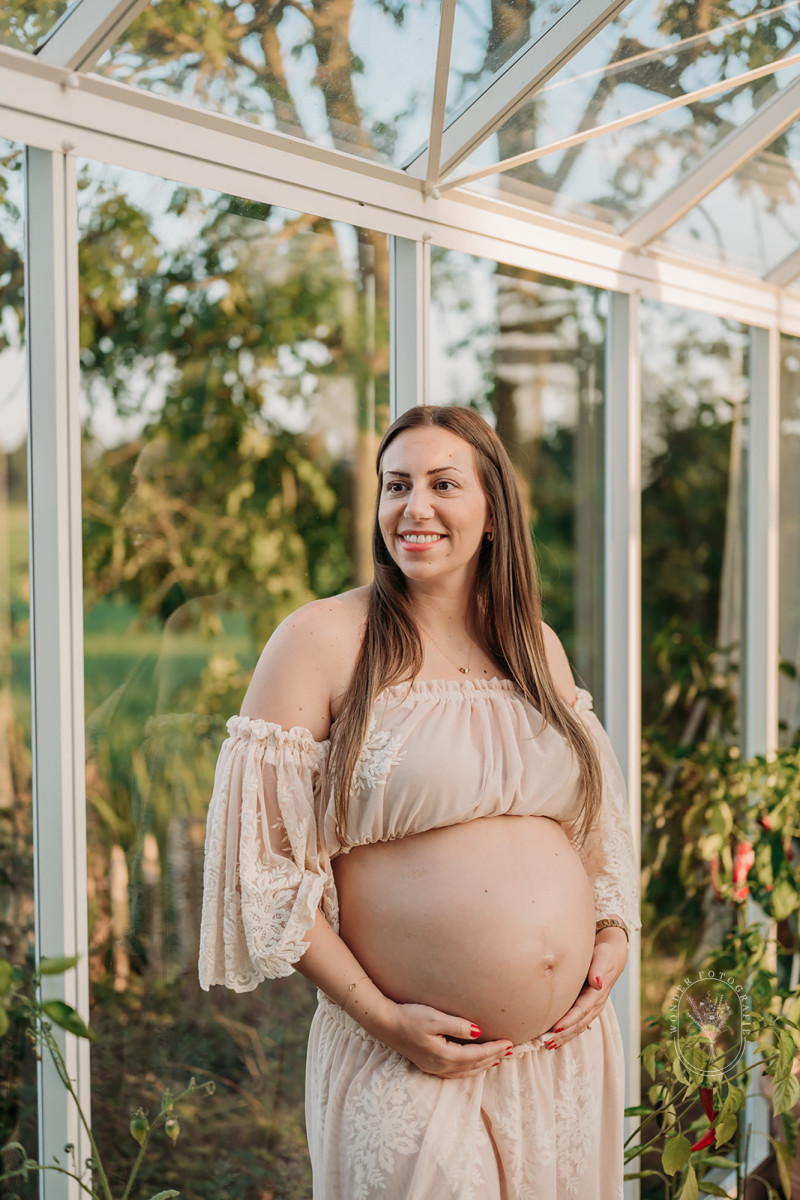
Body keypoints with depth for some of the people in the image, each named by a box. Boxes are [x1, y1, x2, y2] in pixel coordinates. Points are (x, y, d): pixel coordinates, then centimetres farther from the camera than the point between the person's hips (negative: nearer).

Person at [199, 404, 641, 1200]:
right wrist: (380, 1016, -14)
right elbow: (264, 861, -10)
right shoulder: (321, 640, -8)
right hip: (411, 1068, -5)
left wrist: (613, 936, 3)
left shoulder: (537, 648, 9)